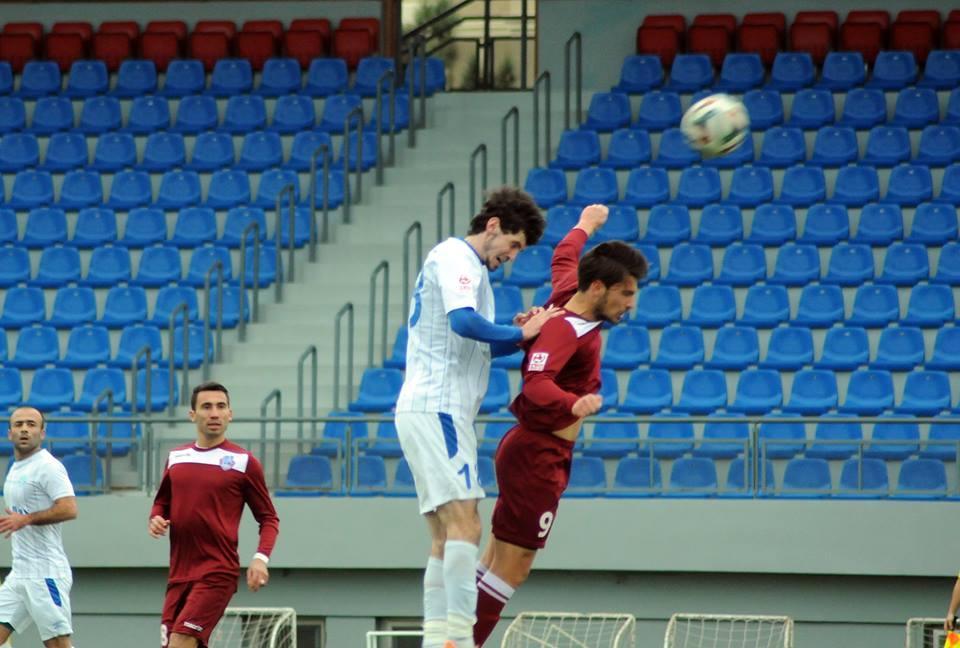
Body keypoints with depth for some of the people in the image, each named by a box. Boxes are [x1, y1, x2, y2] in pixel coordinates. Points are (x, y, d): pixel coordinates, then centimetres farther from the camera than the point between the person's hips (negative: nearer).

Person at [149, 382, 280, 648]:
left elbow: (268, 518, 2)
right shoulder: (176, 457, 12)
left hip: (217, 573, -6)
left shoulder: (243, 462, -2)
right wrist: (156, 519, 2)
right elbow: (162, 502, 26)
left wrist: (261, 558, -14)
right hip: (179, 573, 6)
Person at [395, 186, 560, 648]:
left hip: (439, 412, 10)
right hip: (436, 408, -10)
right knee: (464, 524, -17)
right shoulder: (455, 257, -7)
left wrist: (519, 334, 7)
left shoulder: (472, 267, 22)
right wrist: (520, 334, -12)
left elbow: (474, 346, 23)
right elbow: (463, 322, -24)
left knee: (446, 536, 8)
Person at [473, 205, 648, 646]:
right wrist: (574, 404, -55)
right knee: (512, 569, -9)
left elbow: (564, 258, 28)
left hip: (543, 454, 10)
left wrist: (585, 226, 47)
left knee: (498, 564, 11)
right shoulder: (563, 330, -21)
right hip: (537, 455, -10)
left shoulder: (569, 294, 6)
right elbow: (537, 382, -37)